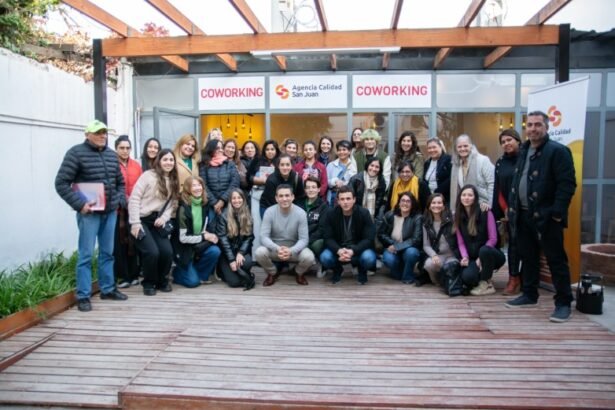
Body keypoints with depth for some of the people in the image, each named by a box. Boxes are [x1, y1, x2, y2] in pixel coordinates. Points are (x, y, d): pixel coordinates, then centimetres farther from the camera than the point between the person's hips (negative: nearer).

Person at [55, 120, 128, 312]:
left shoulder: (111, 155, 12)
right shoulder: (76, 153, -7)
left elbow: (120, 182, 21)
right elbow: (61, 183, -11)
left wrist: (120, 201, 6)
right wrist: (79, 203, -17)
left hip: (110, 211, 6)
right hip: (89, 212, -6)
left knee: (107, 252, 14)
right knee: (86, 254, -2)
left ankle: (107, 289, 25)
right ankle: (83, 296, 7)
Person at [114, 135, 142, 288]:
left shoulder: (136, 165, 10)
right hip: (117, 210, -4)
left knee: (133, 242, 10)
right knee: (119, 243, 0)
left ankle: (133, 275, 20)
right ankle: (122, 276, 10)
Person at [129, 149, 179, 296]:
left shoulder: (174, 182, 11)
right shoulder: (148, 175, -6)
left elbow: (173, 204, 9)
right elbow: (134, 198, -10)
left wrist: (164, 217, -10)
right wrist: (135, 222, -15)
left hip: (158, 221, 5)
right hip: (142, 220, -5)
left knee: (167, 252, -12)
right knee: (152, 252, -20)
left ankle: (161, 280, 16)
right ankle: (149, 283, 6)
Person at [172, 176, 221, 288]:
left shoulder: (204, 205, -2)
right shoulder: (183, 208, -21)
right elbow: (182, 238, -21)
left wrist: (208, 235, -14)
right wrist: (204, 237, -20)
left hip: (198, 245, 6)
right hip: (184, 249, -6)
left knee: (215, 251, -24)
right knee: (193, 281, -14)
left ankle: (200, 275, 0)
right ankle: (177, 273, 18)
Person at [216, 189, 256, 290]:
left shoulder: (248, 216, 5)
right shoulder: (223, 216, -7)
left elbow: (249, 237, 0)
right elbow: (223, 239, -12)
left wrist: (240, 253, -16)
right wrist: (231, 260, -18)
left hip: (242, 251, 3)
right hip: (227, 253, -3)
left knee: (247, 263, -33)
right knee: (234, 282, -20)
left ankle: (244, 275, 1)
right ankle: (227, 271, 14)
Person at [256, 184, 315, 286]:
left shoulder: (300, 213, -15)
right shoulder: (269, 212, -14)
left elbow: (304, 239, -17)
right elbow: (264, 236, -19)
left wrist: (291, 251, -37)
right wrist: (277, 249, -38)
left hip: (294, 249, 0)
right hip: (275, 248, 1)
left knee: (309, 257, -30)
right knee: (259, 252, -30)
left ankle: (299, 273, 8)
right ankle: (272, 273, 4)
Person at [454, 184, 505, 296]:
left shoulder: (485, 213, -10)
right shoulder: (458, 216, 2)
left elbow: (493, 239, -11)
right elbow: (460, 242, 0)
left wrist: (481, 258, -18)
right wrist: (465, 257, -16)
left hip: (489, 255, -2)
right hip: (472, 257, 2)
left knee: (484, 250, -38)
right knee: (467, 277, -29)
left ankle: (486, 284, -15)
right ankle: (483, 275, 10)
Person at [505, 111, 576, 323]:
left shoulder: (558, 151, -9)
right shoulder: (523, 151, 14)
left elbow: (567, 184, -15)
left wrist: (557, 212, -20)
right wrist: (512, 207, 12)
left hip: (546, 216, -7)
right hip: (524, 215, 8)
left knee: (556, 260, 0)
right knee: (528, 257, 16)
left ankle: (563, 303, 9)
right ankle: (529, 294, 29)